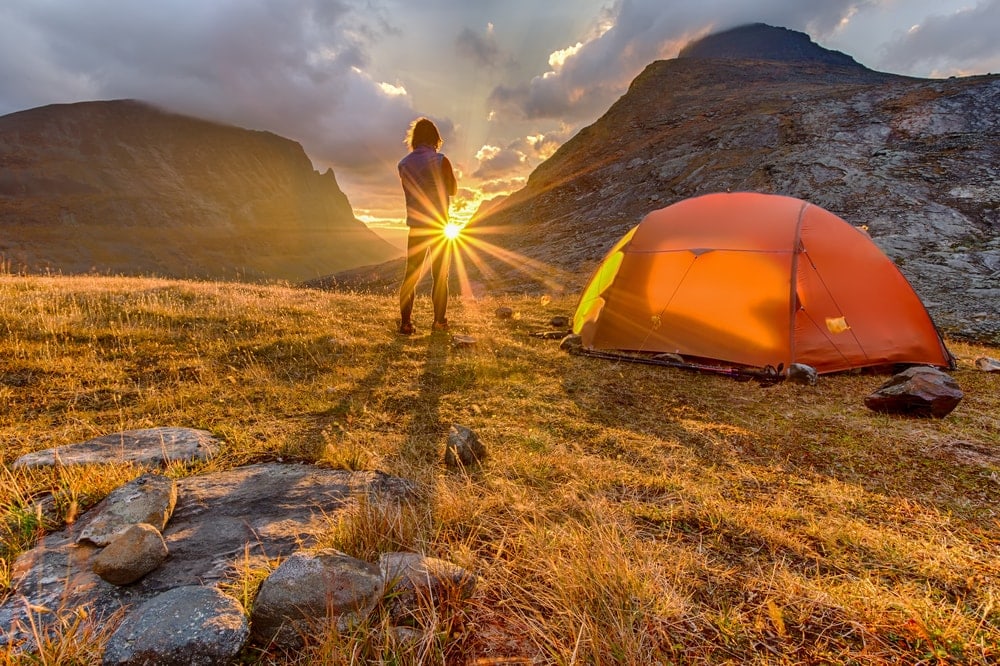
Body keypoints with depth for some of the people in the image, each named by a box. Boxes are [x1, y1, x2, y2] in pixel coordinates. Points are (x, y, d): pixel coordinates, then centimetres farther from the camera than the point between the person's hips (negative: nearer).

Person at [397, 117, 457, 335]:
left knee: (410, 275, 9)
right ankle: (439, 322, 9)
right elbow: (453, 190, 1)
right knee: (440, 276, 7)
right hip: (439, 226, -3)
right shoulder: (440, 161, -10)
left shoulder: (403, 164, 2)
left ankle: (405, 323, 6)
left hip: (415, 226, 3)